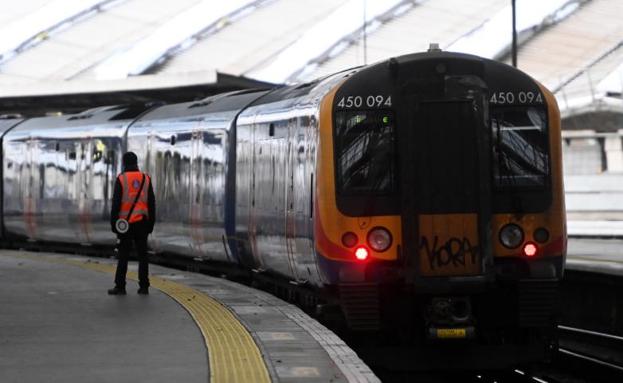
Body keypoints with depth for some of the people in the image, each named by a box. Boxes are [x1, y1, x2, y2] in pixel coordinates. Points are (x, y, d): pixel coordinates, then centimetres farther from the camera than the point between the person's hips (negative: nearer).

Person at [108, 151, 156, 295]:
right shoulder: (146, 179, 5)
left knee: (123, 255, 0)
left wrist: (113, 222, -3)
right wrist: (151, 223, 12)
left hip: (126, 223, -3)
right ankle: (144, 286, 4)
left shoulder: (121, 179, -5)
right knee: (142, 255, 5)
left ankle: (120, 286, -2)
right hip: (142, 223, 3)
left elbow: (116, 203, -8)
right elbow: (151, 203, 6)